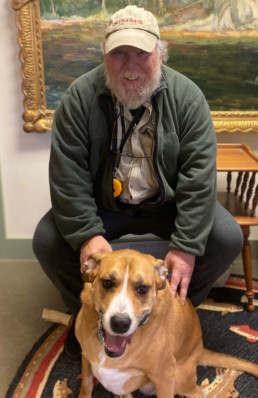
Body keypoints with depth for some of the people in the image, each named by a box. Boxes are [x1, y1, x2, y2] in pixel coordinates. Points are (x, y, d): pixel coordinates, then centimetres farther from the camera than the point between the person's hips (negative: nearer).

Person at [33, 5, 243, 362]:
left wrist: (186, 246, -24)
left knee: (227, 238, -19)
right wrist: (87, 235, -26)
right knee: (47, 240, -20)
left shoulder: (186, 96, -13)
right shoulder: (80, 96, -13)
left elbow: (200, 173, -17)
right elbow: (67, 172, -15)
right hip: (102, 205, 0)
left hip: (168, 203, 1)